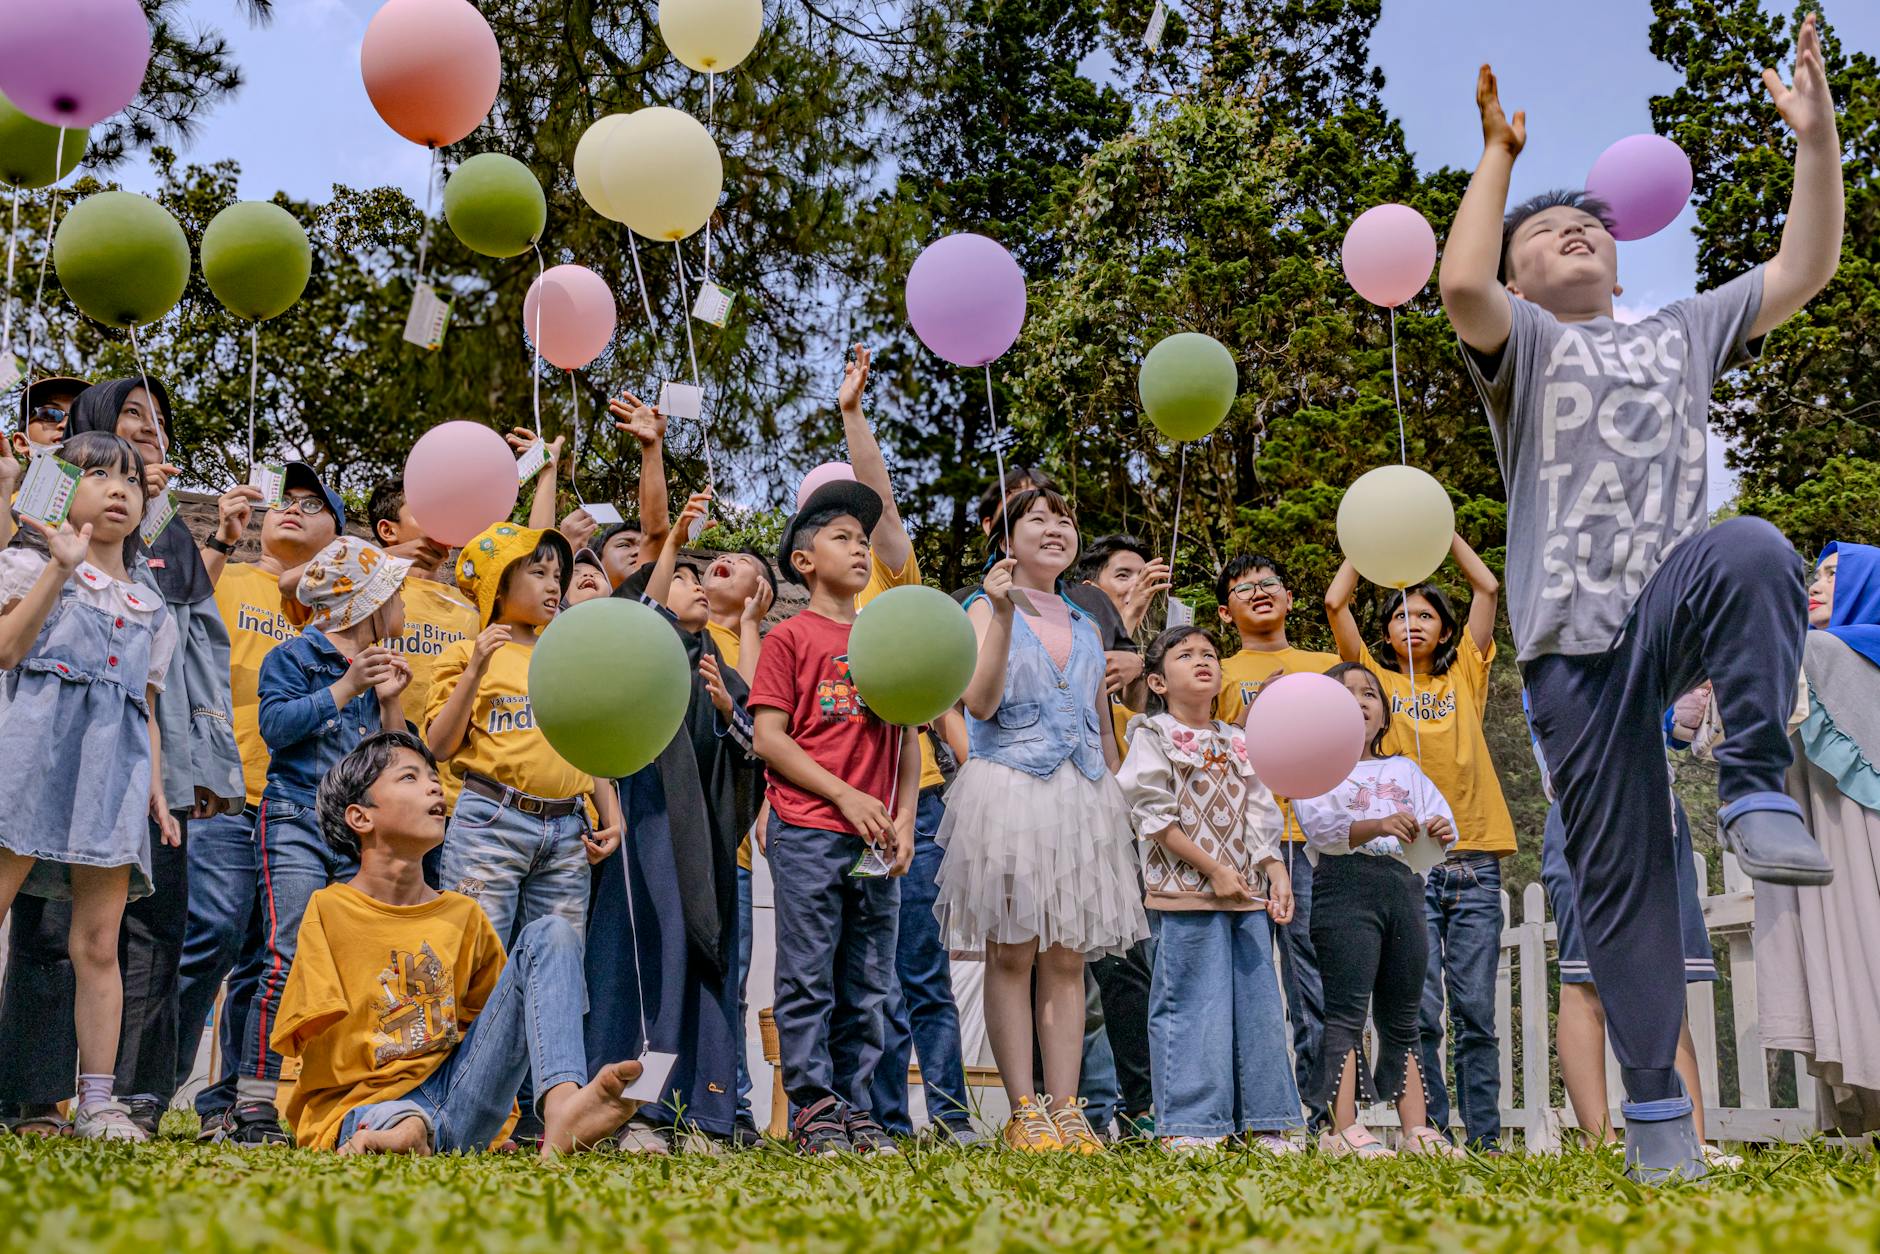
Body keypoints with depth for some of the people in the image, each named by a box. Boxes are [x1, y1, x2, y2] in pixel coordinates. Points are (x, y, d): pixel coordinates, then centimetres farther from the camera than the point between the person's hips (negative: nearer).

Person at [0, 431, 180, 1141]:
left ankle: (98, 1101, 3)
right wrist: (62, 565, -10)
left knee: (99, 943, 1)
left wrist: (155, 788, 12)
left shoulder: (150, 608, 26)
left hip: (116, 765, 4)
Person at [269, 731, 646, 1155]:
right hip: (366, 1105, -6)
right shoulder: (328, 911, -1)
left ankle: (561, 1105, -33)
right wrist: (406, 1113, -20)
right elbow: (324, 1054, -6)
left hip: (464, 1101, 7)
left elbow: (498, 1015, 22)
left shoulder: (463, 915, 13)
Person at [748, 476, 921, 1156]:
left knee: (867, 983, 8)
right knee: (809, 978, -2)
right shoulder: (790, 637, 2)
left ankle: (856, 1107, 15)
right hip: (808, 833, -5)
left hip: (876, 839, 5)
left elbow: (907, 739, 16)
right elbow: (768, 737, -5)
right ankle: (814, 1107, 5)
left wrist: (904, 819, 3)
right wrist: (845, 796, -12)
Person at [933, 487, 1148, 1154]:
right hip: (1010, 790, -5)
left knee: (1067, 956, 3)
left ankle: (1065, 1107, 5)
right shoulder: (987, 609, 3)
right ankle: (1024, 1111, -1)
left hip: (1082, 797, 5)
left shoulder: (1085, 626, 18)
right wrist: (1004, 614, -18)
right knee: (1012, 953, -4)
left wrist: (1114, 799, 15)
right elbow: (980, 703, -12)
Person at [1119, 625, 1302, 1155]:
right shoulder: (1153, 736, 0)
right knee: (1192, 1005, -6)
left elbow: (1261, 817, 16)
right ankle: (1188, 1125, 0)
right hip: (1186, 893, -6)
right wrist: (1213, 869, -12)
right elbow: (1155, 817, -9)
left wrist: (1278, 873, 1)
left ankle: (1263, 1123, 14)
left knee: (1258, 1002, 6)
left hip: (1247, 893, 6)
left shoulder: (1237, 742, 18)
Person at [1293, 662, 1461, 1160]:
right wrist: (1379, 826, -27)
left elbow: (1436, 815, 13)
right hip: (1347, 883, -5)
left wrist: (1439, 832, -12)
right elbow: (1322, 825, -10)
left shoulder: (1405, 769, 24)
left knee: (1401, 1019, 8)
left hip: (1403, 886, 5)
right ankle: (1343, 1130, -14)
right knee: (1347, 1011, -11)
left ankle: (1417, 1129, 8)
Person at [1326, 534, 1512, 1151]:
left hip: (1474, 861, 2)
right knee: (1421, 1011, -4)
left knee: (1476, 1012, 2)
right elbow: (1335, 603, 3)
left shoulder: (1464, 677, 16)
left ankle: (1484, 1138, 6)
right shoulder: (1377, 679, 12)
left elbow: (1489, 588, 11)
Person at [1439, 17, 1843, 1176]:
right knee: (1621, 874, -2)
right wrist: (1500, 156, -1)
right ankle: (1656, 1101, 9)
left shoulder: (1684, 334, 24)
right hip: (1573, 640, -2)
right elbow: (1460, 284, -11)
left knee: (1753, 551, -36)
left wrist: (1818, 136, 9)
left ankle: (1758, 794, -26)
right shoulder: (1522, 339, 12)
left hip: (1676, 602, 2)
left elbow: (1807, 267, 17)